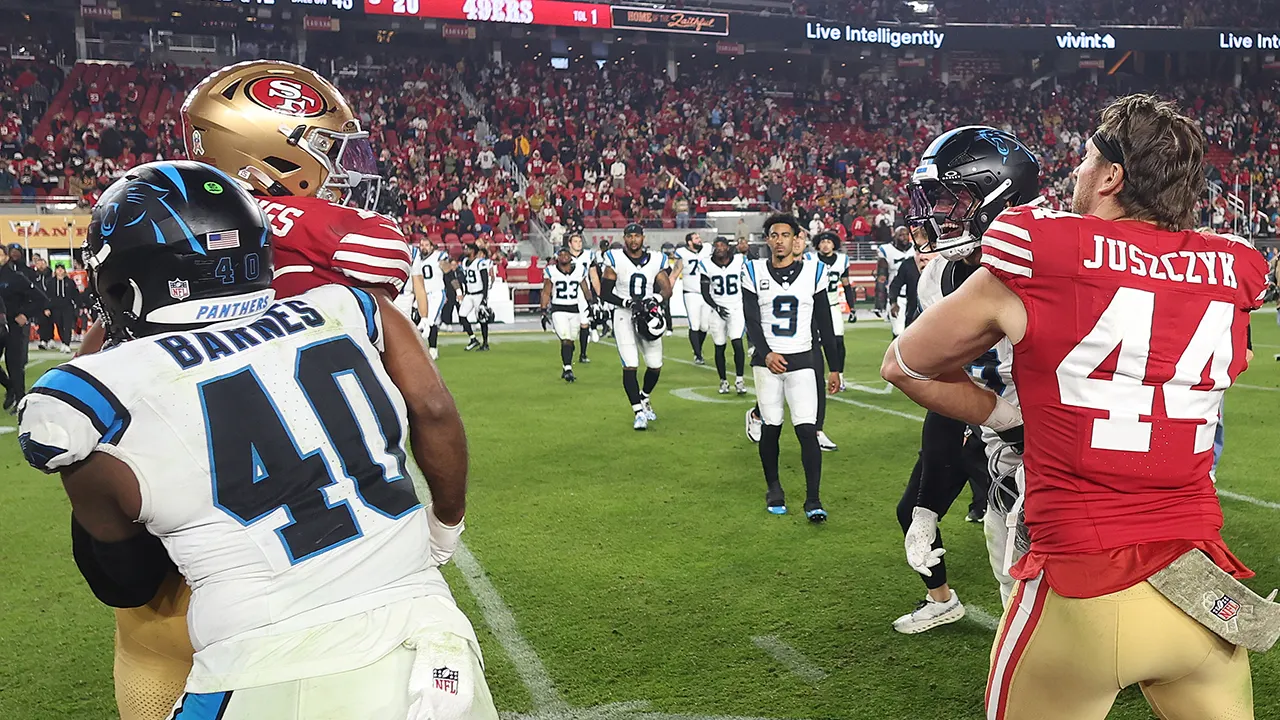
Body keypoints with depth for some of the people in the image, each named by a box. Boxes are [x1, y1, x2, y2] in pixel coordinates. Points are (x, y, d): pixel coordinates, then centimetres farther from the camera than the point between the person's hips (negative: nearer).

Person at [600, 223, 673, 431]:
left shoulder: (656, 260, 3)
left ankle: (643, 398, 35)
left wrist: (655, 299, -20)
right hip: (624, 315, -3)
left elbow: (667, 290, 1)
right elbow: (605, 292, -4)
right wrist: (628, 302, -17)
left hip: (648, 317, 3)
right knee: (630, 366, -10)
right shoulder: (615, 260, -4)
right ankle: (639, 412, -2)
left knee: (655, 365, 7)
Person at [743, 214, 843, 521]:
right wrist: (766, 353, -18)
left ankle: (813, 499, -4)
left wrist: (835, 367, 8)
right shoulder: (754, 272, 4)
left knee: (807, 429, -9)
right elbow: (751, 321, -2)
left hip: (801, 360, 0)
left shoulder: (814, 272, 5)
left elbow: (824, 324, 8)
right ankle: (773, 488, 25)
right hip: (767, 359, 0)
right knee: (771, 428, 5)